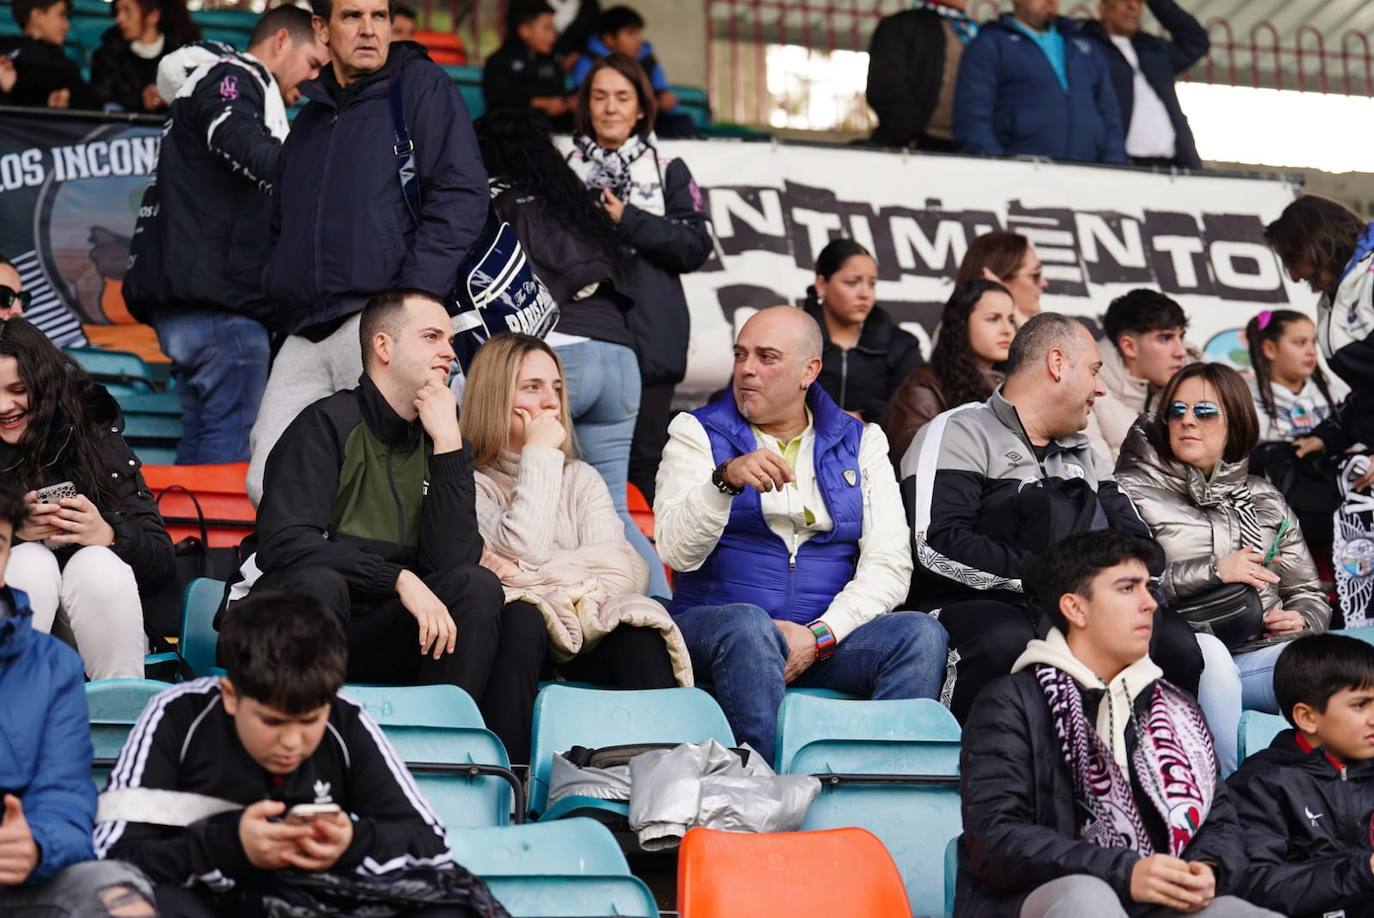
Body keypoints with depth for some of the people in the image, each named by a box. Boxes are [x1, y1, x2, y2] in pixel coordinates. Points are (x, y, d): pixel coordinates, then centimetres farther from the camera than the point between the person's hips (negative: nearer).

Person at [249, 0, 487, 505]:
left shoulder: (421, 85, 5)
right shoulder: (308, 124, 25)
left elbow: (462, 195, -6)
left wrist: (413, 297, -14)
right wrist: (282, 302, 12)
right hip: (305, 336, 7)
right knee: (269, 484, -4)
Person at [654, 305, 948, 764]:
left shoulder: (861, 443, 14)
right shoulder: (698, 433, 8)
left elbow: (889, 565, 2)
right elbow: (678, 552, -7)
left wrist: (819, 636, -13)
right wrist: (726, 479, -25)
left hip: (827, 637, 2)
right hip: (713, 627, -2)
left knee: (922, 634, -25)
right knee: (748, 624, -37)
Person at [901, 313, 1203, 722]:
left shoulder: (1084, 454, 29)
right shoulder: (958, 433, 4)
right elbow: (937, 546, -10)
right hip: (978, 608, -6)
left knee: (1175, 640, -21)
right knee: (1006, 643, -39)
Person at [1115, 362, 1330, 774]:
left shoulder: (1264, 499, 24)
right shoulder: (1134, 492, 9)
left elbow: (1309, 594, 27)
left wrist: (1303, 621, 3)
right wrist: (1212, 571, -11)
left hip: (1263, 652, 4)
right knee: (1206, 651, -40)